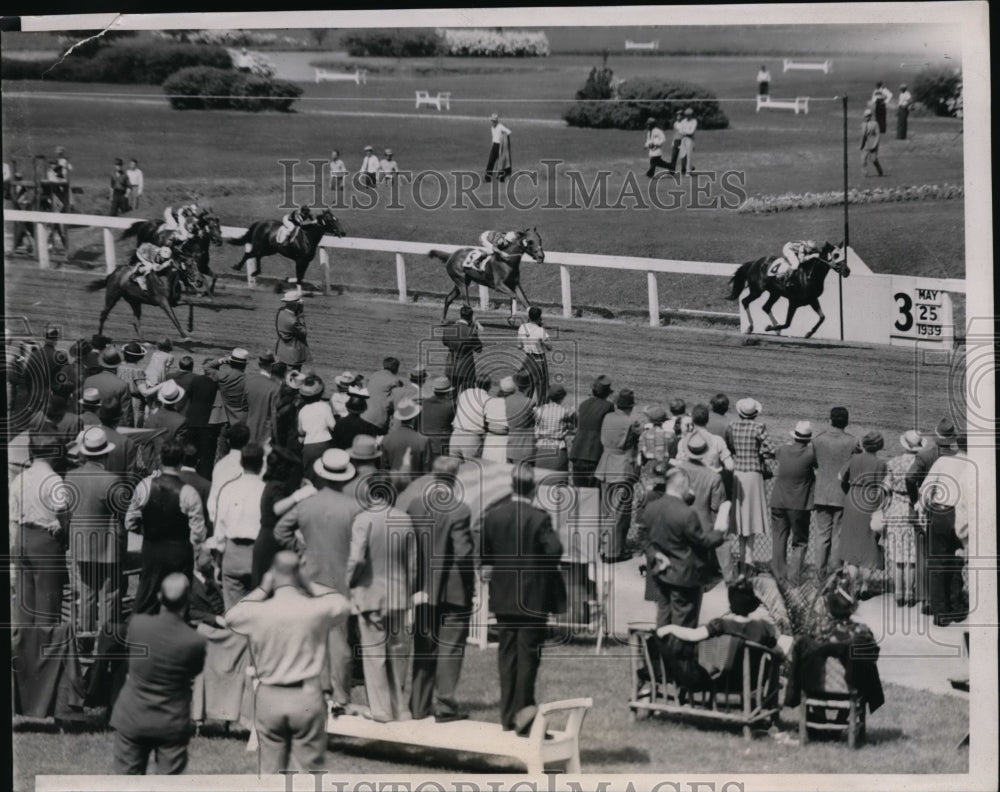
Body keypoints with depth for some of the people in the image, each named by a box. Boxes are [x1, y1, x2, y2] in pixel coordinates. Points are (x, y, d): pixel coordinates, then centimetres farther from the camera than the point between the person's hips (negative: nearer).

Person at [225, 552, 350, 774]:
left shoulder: (257, 612, -8)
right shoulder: (315, 609, -9)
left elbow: (231, 615, 13)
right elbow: (341, 603, 12)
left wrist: (262, 589, 11)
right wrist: (310, 585, 12)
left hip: (269, 698, 1)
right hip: (307, 698, -1)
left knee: (269, 770, 11)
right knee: (307, 768, 5)